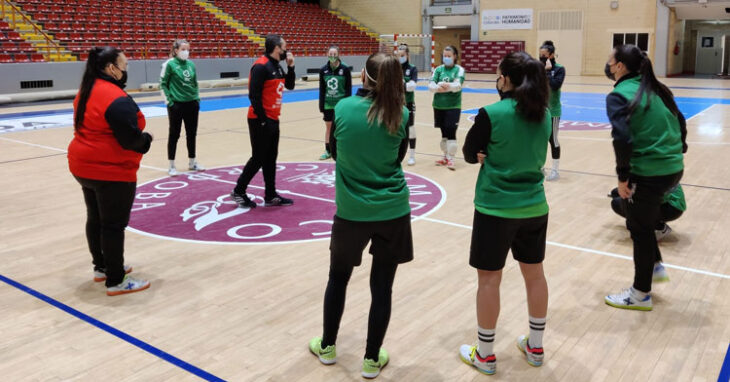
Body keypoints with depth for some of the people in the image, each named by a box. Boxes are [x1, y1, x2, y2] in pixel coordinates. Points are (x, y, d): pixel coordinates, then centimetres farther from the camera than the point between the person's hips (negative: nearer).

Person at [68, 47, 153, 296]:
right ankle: (116, 281, 7)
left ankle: (102, 267, 34)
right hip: (111, 171, -10)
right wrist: (147, 140, -3)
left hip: (84, 166, 10)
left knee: (95, 219, 19)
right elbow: (131, 139, -25)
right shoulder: (116, 99, -22)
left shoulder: (86, 92, 9)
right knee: (114, 224, -2)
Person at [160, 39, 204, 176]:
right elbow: (163, 84, -5)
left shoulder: (191, 64, 7)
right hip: (176, 104, -5)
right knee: (174, 135, 3)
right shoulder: (169, 64, -8)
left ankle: (192, 162, 25)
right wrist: (168, 101, -10)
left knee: (192, 134, 12)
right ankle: (172, 166, 12)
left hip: (192, 104, 5)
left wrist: (197, 97, 9)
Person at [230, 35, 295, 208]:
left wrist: (291, 66, 6)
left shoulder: (276, 66, 12)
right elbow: (254, 95, -21)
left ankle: (270, 195, 19)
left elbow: (290, 85, 20)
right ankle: (238, 191, 12)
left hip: (273, 119, 9)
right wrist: (262, 119, -19)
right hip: (261, 121, -9)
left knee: (270, 158, 12)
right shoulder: (261, 66, -17)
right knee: (258, 158, -2)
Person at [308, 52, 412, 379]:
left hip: (351, 210, 0)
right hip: (393, 211, 0)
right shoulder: (401, 115, -6)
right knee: (382, 286, 9)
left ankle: (327, 347, 34)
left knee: (338, 277, 19)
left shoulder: (343, 107, -7)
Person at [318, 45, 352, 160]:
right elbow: (321, 89, 3)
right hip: (328, 104, 3)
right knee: (329, 127, 11)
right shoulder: (323, 70, 0)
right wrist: (321, 105, 2)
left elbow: (349, 88, -5)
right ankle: (328, 151, 22)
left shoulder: (345, 69, -7)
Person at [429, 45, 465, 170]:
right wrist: (438, 88, -30)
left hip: (453, 106, -3)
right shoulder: (438, 69, 6)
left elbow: (458, 85, -19)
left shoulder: (459, 70, -2)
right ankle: (445, 156, 25)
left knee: (451, 132, -8)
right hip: (439, 105, 3)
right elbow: (431, 85, -7)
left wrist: (448, 86, -39)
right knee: (444, 132, 12)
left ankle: (451, 159, 0)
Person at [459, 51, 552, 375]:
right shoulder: (544, 115, 1)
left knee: (489, 279, 6)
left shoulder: (491, 114, -16)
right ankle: (535, 347, 32)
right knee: (534, 275, 17)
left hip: (495, 208, -5)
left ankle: (484, 355, 19)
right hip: (534, 206, 6)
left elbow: (470, 154, -5)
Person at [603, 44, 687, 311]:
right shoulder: (656, 89, 10)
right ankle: (655, 267, 35)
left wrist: (623, 177, -15)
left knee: (640, 230, 7)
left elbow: (623, 139, -22)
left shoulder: (619, 96, -13)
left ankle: (641, 295, 20)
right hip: (674, 169, 8)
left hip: (647, 174, -8)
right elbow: (680, 122, 16)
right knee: (644, 222, 27)